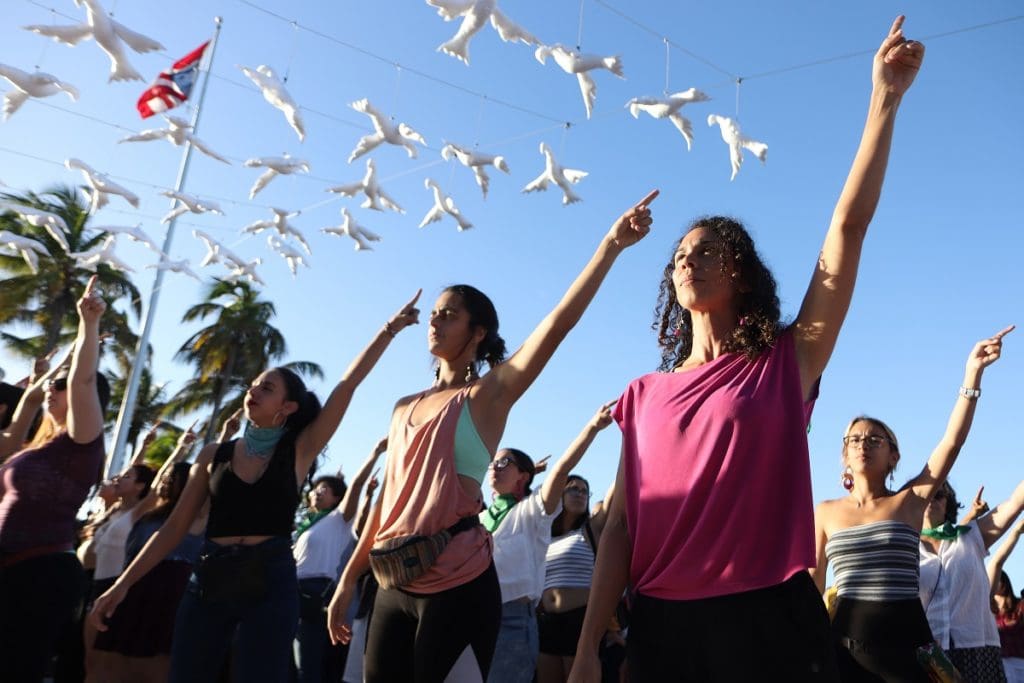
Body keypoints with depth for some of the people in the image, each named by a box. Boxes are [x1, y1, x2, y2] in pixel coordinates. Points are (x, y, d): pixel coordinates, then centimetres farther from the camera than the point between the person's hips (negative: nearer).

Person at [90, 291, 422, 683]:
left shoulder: (298, 451, 2)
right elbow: (175, 528, 11)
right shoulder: (214, 455, 9)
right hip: (208, 582, 3)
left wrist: (390, 329, -7)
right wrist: (122, 584, 6)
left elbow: (348, 384, -4)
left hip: (271, 583, -2)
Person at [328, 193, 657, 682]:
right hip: (394, 587, 6)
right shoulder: (405, 408, 16)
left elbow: (560, 320, -13)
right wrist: (348, 580, 19)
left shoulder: (489, 394, -2)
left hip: (459, 583, -6)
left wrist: (611, 244, -18)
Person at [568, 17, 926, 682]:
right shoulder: (646, 394, 9)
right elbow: (620, 523, 6)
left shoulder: (787, 364, 2)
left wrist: (886, 97, -4)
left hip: (769, 618, -2)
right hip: (662, 627, 3)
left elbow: (849, 226, -4)